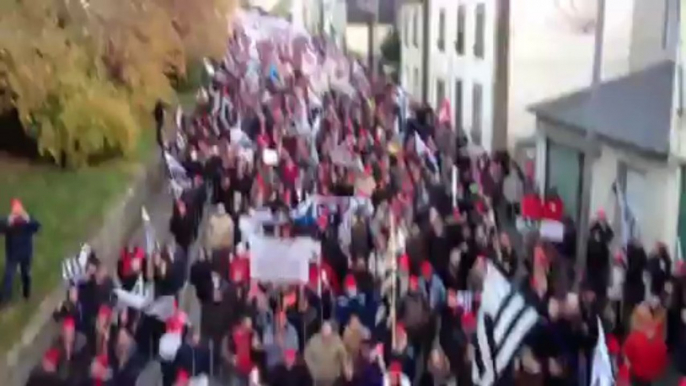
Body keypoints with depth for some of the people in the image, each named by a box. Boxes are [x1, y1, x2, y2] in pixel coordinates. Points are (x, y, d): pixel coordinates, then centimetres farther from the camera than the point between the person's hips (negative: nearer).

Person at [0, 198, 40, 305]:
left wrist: (29, 220, -43)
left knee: (26, 275, 19)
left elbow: (37, 228, -26)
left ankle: (26, 294, 37)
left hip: (26, 254, 2)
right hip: (12, 254, -2)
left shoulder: (27, 219, -9)